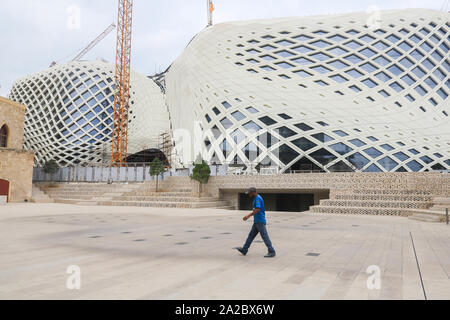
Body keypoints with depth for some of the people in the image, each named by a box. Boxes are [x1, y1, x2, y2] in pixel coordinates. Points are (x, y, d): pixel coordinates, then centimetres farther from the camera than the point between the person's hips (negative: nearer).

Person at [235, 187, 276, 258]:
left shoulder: (258, 198, -16)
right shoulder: (256, 198, 15)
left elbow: (258, 209, -27)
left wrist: (249, 216, -30)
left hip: (260, 222, -10)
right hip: (257, 222, 10)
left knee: (265, 236, -5)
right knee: (251, 236, 12)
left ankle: (272, 252, 2)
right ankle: (244, 250, 17)